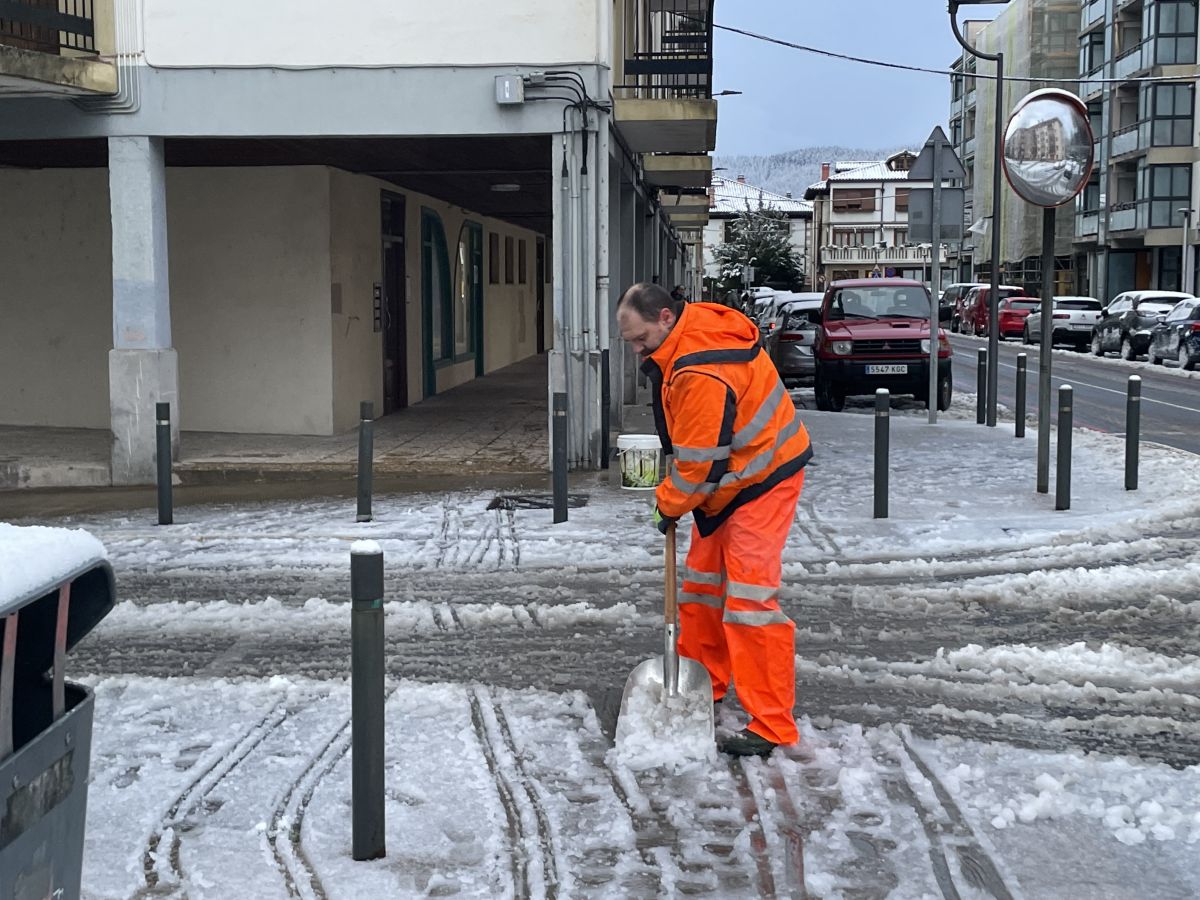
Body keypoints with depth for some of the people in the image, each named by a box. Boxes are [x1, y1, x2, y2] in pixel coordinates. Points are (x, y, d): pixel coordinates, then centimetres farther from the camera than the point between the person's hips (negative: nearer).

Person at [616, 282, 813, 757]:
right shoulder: (694, 324, 0)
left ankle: (771, 724, -8)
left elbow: (698, 461, -25)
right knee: (702, 582, 17)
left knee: (749, 595, -13)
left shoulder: (702, 374, -32)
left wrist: (669, 505, -8)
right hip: (727, 475, 11)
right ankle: (704, 682, 33)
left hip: (762, 481, -10)